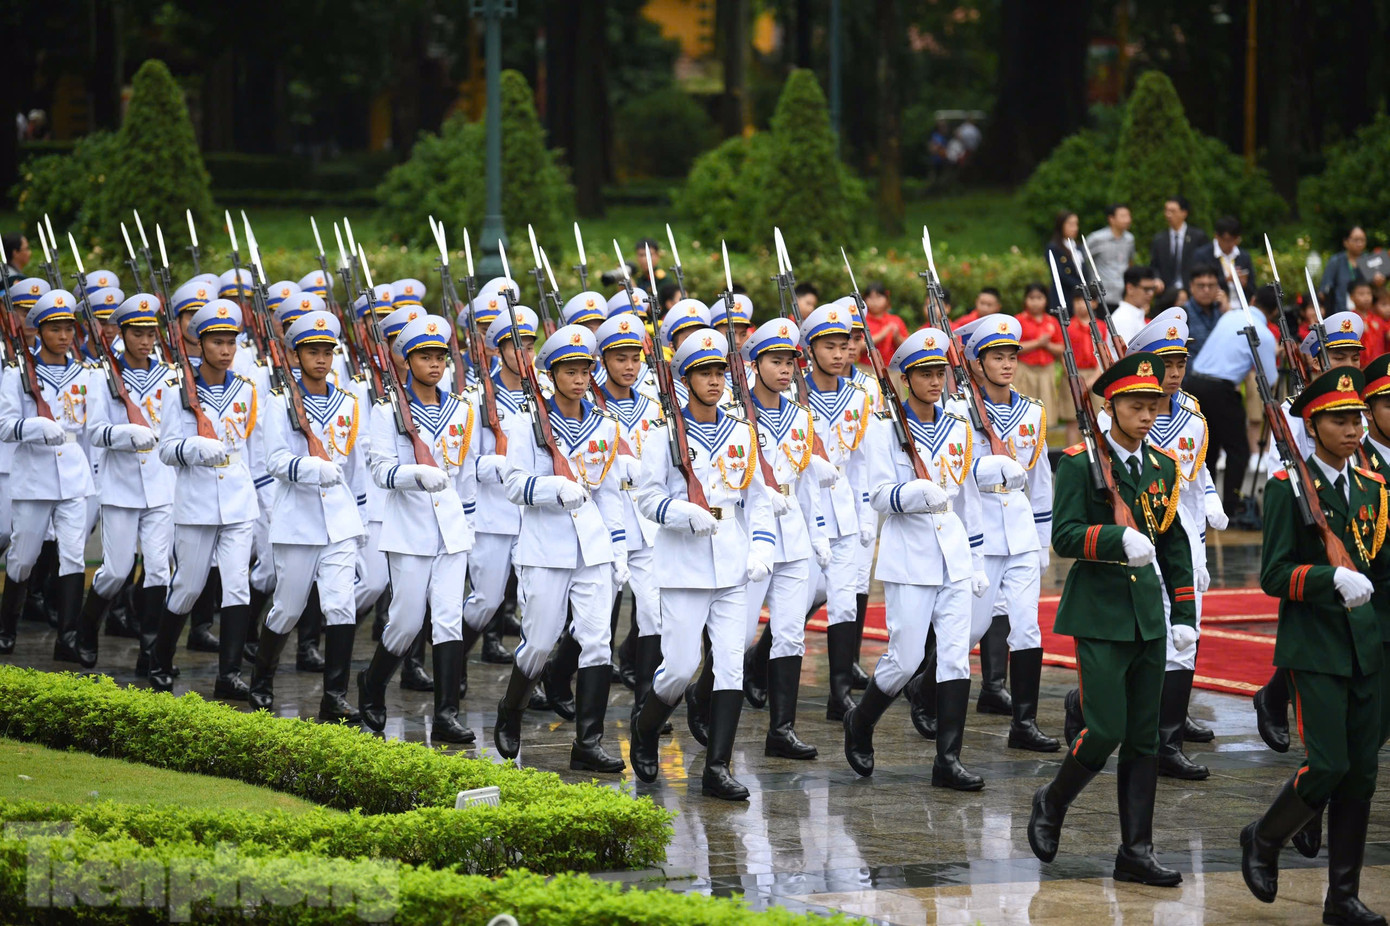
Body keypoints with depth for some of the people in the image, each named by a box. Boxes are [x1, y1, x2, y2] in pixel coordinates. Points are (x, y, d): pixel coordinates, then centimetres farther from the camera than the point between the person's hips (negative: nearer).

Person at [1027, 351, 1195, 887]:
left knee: (1144, 738, 4)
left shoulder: (1163, 466, 11)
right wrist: (1118, 539, -32)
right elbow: (1065, 536, -15)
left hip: (1148, 616, 6)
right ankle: (1052, 803, 16)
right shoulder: (1079, 463, -7)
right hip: (1100, 616, -6)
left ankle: (1135, 853, 8)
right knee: (1106, 732, -11)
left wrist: (1183, 615, 12)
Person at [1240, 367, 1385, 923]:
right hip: (1314, 647, -6)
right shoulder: (1288, 487, -7)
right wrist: (1333, 578, -26)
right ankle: (1263, 840, 14)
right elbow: (1274, 576, -12)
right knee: (1327, 766, -13)